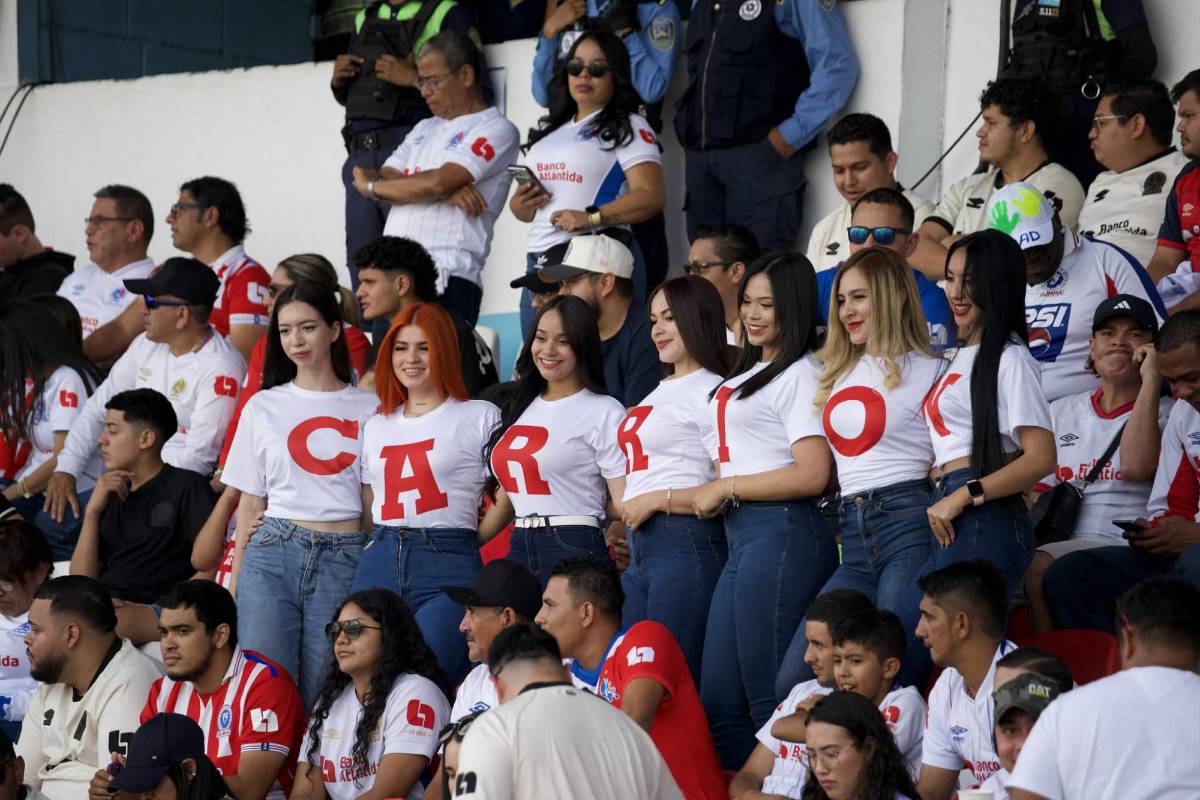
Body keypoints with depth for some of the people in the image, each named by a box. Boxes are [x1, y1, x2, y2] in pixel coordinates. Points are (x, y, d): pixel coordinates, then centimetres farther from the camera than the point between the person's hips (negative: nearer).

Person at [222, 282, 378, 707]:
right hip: (273, 555, 1)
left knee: (322, 695, -1)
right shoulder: (263, 407, 11)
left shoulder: (367, 409, 8)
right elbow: (250, 502, 12)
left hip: (343, 561, -1)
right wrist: (234, 586, 8)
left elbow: (378, 505, 10)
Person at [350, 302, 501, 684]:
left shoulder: (481, 417, 5)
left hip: (448, 566, -5)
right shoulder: (376, 426, 21)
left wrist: (468, 538, 0)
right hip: (377, 565, 5)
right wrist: (388, 544, 11)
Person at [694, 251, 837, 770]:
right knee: (718, 702, 8)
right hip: (740, 536, 10)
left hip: (783, 534, -10)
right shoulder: (749, 374, 21)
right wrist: (708, 494, 8)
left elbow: (812, 475, -15)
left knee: (769, 698, -9)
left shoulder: (799, 374, -6)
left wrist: (725, 488, -8)